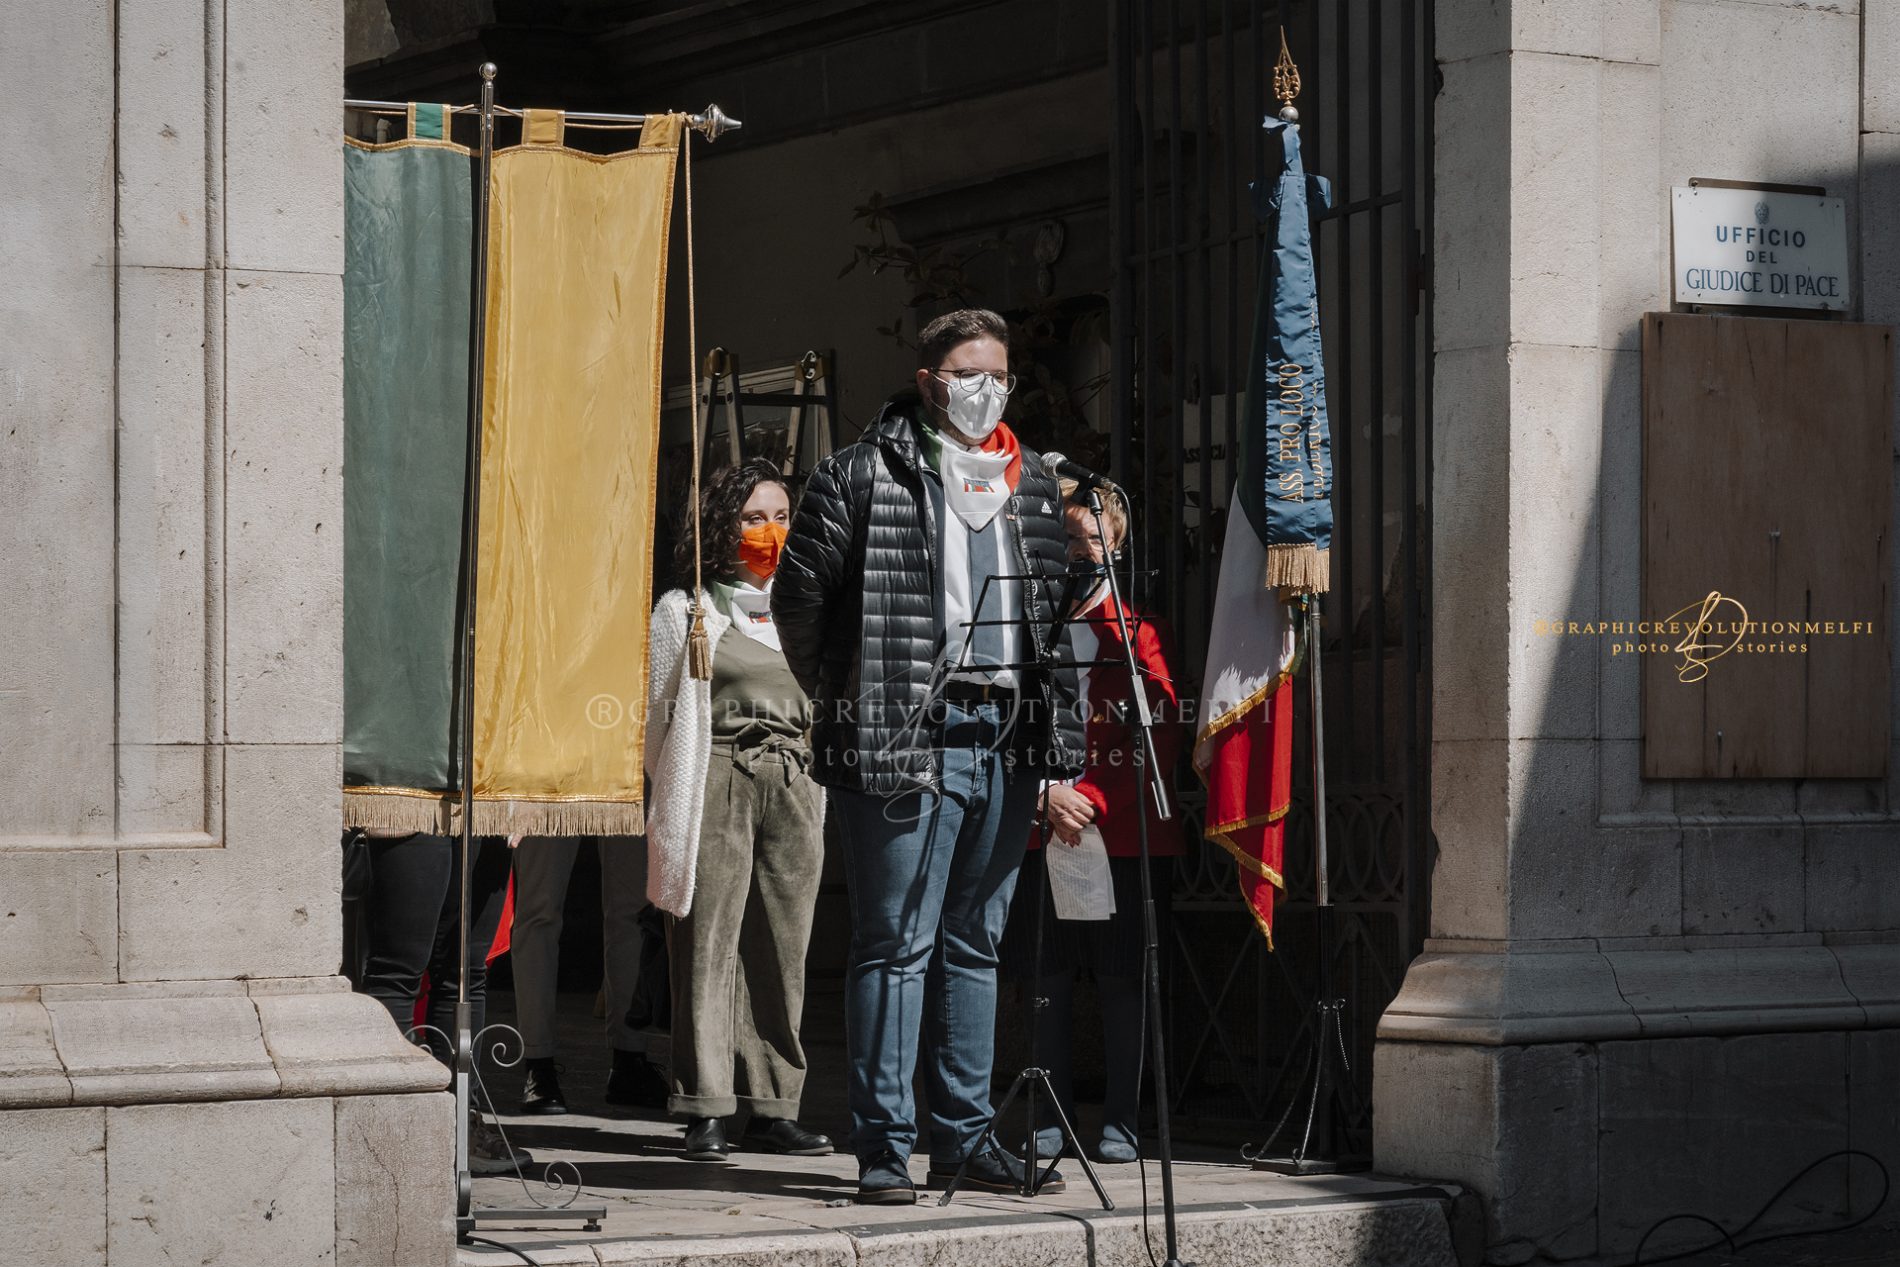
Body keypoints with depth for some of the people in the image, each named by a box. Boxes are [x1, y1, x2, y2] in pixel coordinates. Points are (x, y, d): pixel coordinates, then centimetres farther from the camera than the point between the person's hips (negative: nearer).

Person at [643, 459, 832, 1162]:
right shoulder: (685, 610, 7)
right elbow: (658, 710, 6)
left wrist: (814, 794, 13)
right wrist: (675, 797, 1)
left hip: (794, 787, 4)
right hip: (717, 786, -4)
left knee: (782, 951, 1)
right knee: (709, 946, -7)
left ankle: (773, 1108, 5)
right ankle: (706, 1113, -7)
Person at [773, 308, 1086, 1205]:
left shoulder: (1032, 484, 17)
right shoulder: (861, 474, -1)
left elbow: (1057, 601, 24)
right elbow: (799, 594, 0)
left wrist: (1052, 718, 14)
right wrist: (848, 700, 3)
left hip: (1006, 735, 6)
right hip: (904, 740, -6)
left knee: (975, 944, 11)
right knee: (896, 943, -6)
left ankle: (963, 1132, 18)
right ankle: (883, 1145, -3)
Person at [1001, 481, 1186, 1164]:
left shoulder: (1141, 632, 7)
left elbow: (1162, 737, -2)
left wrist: (1091, 798, -12)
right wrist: (1044, 797, -11)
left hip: (1125, 833, -1)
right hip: (1042, 833, 1)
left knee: (1122, 982, 0)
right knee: (1047, 981, 4)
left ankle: (1122, 1122, 7)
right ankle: (1051, 1121, 12)